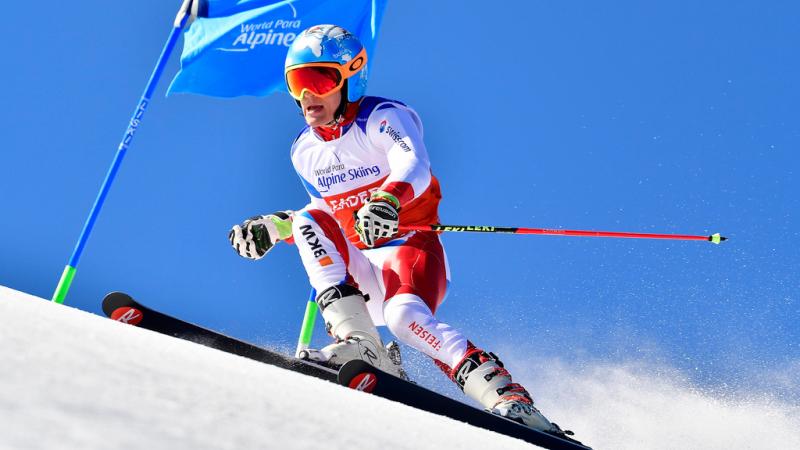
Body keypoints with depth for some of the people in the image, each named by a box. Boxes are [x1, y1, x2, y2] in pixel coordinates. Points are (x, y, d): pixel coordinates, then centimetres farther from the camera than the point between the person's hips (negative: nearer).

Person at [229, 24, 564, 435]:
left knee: (404, 316, -35)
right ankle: (359, 343, -29)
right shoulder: (304, 151, 14)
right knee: (308, 220, -18)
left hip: (410, 251, -6)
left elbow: (414, 166, -27)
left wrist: (387, 200, -49)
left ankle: (506, 397, -30)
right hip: (358, 274, 6)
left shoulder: (382, 117, -6)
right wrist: (272, 228, 14)